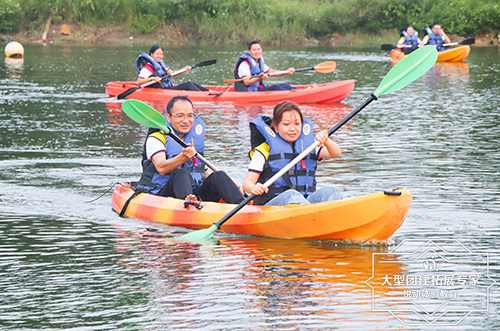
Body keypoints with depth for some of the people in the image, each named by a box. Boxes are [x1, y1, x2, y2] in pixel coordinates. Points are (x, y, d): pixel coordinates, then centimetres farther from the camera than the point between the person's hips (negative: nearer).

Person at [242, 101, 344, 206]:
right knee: (291, 195, -36)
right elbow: (247, 182, 0)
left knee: (329, 191, -24)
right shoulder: (264, 150, 7)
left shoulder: (308, 145, 19)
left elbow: (336, 153, 4)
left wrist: (325, 141, -19)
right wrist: (252, 188, -26)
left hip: (306, 201, 4)